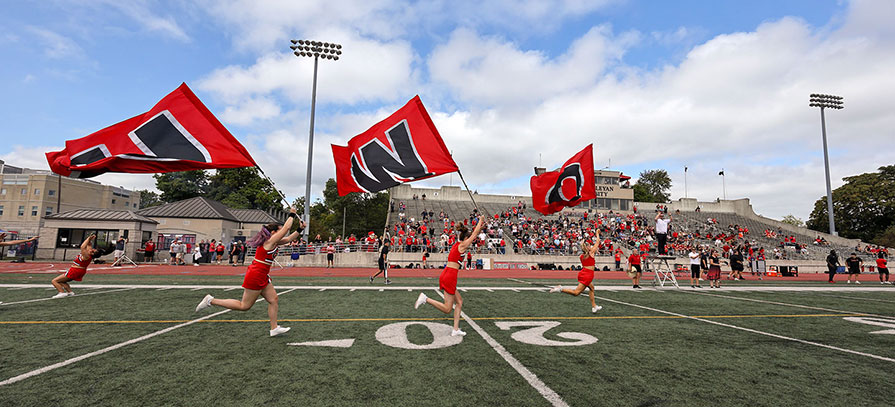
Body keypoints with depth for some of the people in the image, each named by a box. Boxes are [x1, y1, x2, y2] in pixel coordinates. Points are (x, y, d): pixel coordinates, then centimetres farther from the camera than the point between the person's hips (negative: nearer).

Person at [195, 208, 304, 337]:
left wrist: (299, 229, 10)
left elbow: (289, 239, 19)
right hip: (255, 276, -10)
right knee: (244, 306, 0)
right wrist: (292, 215, -7)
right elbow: (286, 227, -19)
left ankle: (274, 328, 10)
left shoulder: (274, 242, 10)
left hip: (262, 277, 10)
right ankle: (211, 301, 8)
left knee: (274, 299, 6)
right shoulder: (270, 241, -16)